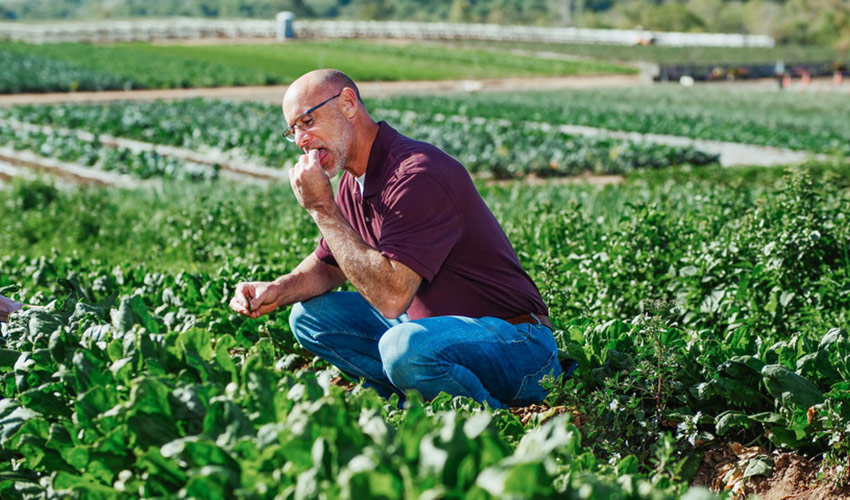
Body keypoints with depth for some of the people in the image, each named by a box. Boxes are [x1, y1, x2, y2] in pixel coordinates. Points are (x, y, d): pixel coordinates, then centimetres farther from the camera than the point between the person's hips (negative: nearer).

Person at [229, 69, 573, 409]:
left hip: (514, 343, -9)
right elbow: (327, 265, 22)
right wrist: (277, 290, 0)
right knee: (310, 315, 6)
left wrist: (322, 209, -24)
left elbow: (391, 297, -30)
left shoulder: (417, 174, -24)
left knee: (405, 346, -38)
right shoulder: (354, 187, 7)